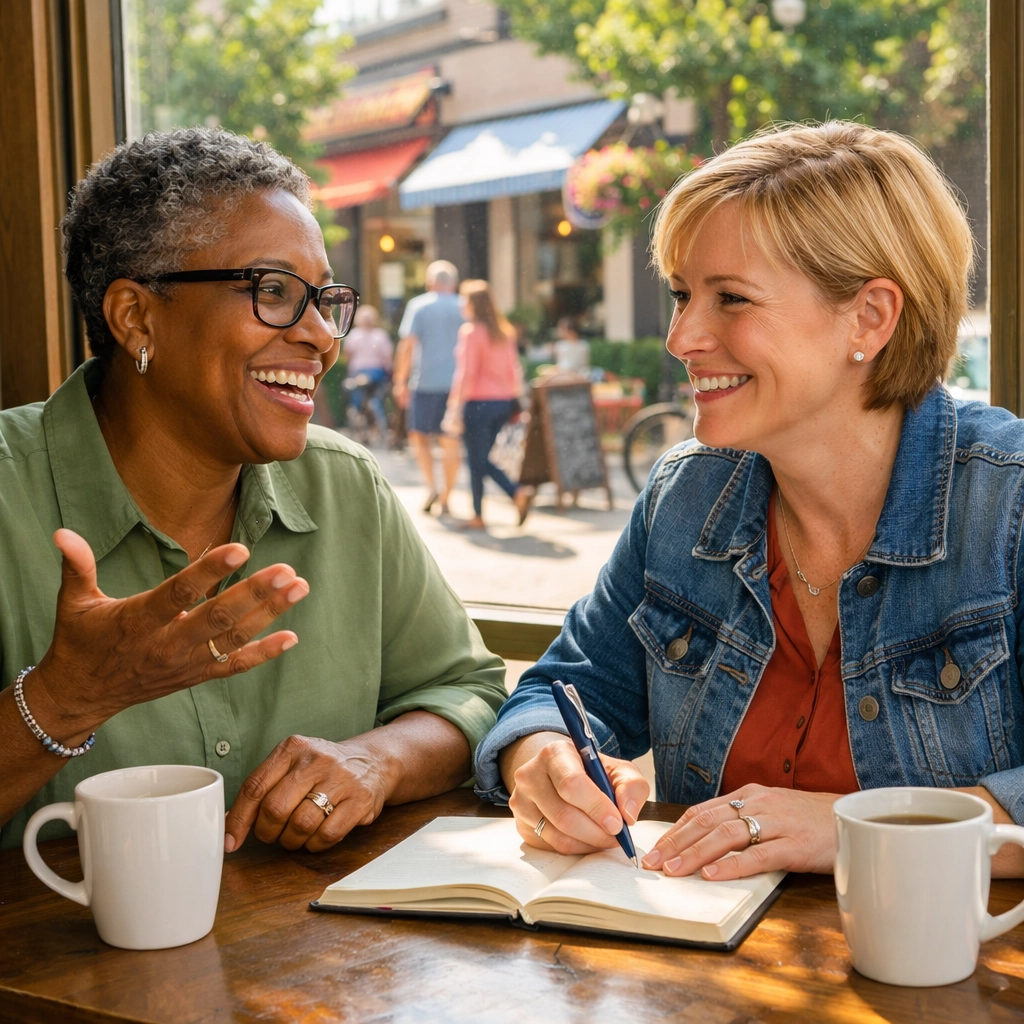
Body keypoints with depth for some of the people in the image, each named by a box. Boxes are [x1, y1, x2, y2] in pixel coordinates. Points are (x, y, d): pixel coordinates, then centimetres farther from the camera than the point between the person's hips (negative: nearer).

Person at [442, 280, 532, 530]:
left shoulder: (470, 331, -11)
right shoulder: (505, 331, 9)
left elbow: (466, 374, -14)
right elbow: (515, 369, 12)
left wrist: (455, 409, -12)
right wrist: (514, 400, 18)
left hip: (479, 403, -7)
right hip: (503, 401, 7)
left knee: (476, 460, 3)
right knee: (482, 458, 16)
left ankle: (478, 516, 8)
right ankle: (518, 493, -1)